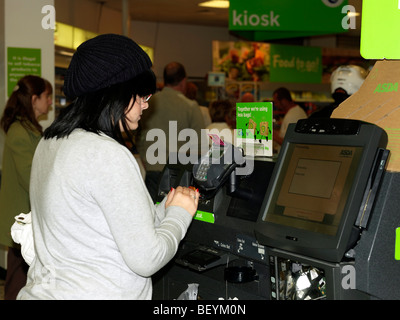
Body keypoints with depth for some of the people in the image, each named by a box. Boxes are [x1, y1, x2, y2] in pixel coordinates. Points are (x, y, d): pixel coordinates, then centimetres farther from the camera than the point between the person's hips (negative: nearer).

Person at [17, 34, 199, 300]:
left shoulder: (51, 142, 7)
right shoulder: (109, 155, -21)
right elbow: (146, 260, -18)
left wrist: (164, 209, 8)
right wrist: (179, 213, -3)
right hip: (94, 293, -9)